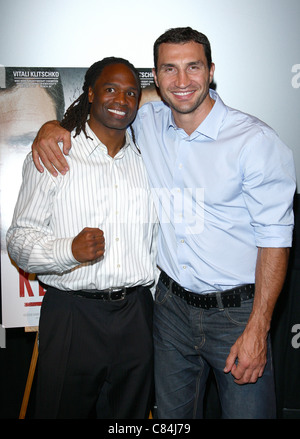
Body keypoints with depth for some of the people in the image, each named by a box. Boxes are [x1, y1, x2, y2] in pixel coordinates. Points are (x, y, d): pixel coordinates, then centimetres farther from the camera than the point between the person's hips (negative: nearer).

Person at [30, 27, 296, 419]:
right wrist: (52, 126, -4)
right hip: (172, 303, 4)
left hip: (236, 311, -3)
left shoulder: (257, 141, -14)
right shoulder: (147, 122, 0)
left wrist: (257, 330, -15)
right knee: (172, 414, 19)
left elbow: (274, 238, -12)